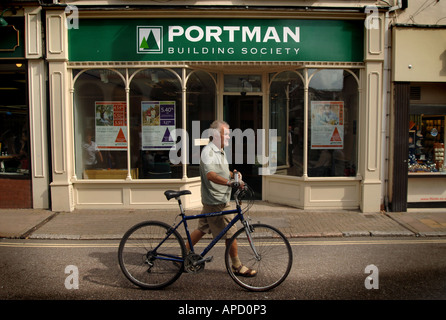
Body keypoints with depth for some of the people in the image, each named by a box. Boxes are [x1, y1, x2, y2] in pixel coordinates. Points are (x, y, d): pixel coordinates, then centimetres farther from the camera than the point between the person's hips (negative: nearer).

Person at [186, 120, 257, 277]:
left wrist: (234, 174, 5)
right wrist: (230, 182, -45)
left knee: (202, 229, 17)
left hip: (213, 201, 10)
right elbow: (211, 175, -34)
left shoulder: (219, 151, 15)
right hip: (216, 201, -10)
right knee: (231, 233, 0)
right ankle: (237, 266, 14)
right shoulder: (208, 151, -18)